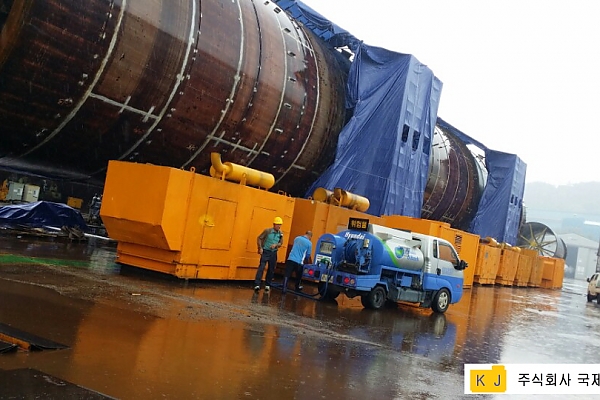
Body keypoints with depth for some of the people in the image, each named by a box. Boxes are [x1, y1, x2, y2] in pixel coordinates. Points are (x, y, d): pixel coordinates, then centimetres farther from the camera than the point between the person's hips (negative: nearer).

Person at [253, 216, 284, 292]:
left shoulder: (280, 233, 1)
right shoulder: (267, 231, -9)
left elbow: (281, 243, 10)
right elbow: (259, 238, -2)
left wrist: (276, 245, -12)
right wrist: (260, 248, -8)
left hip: (273, 253, 4)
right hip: (265, 251, -4)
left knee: (271, 269, 9)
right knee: (261, 267, -11)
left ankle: (267, 285, 21)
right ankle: (257, 284, -12)